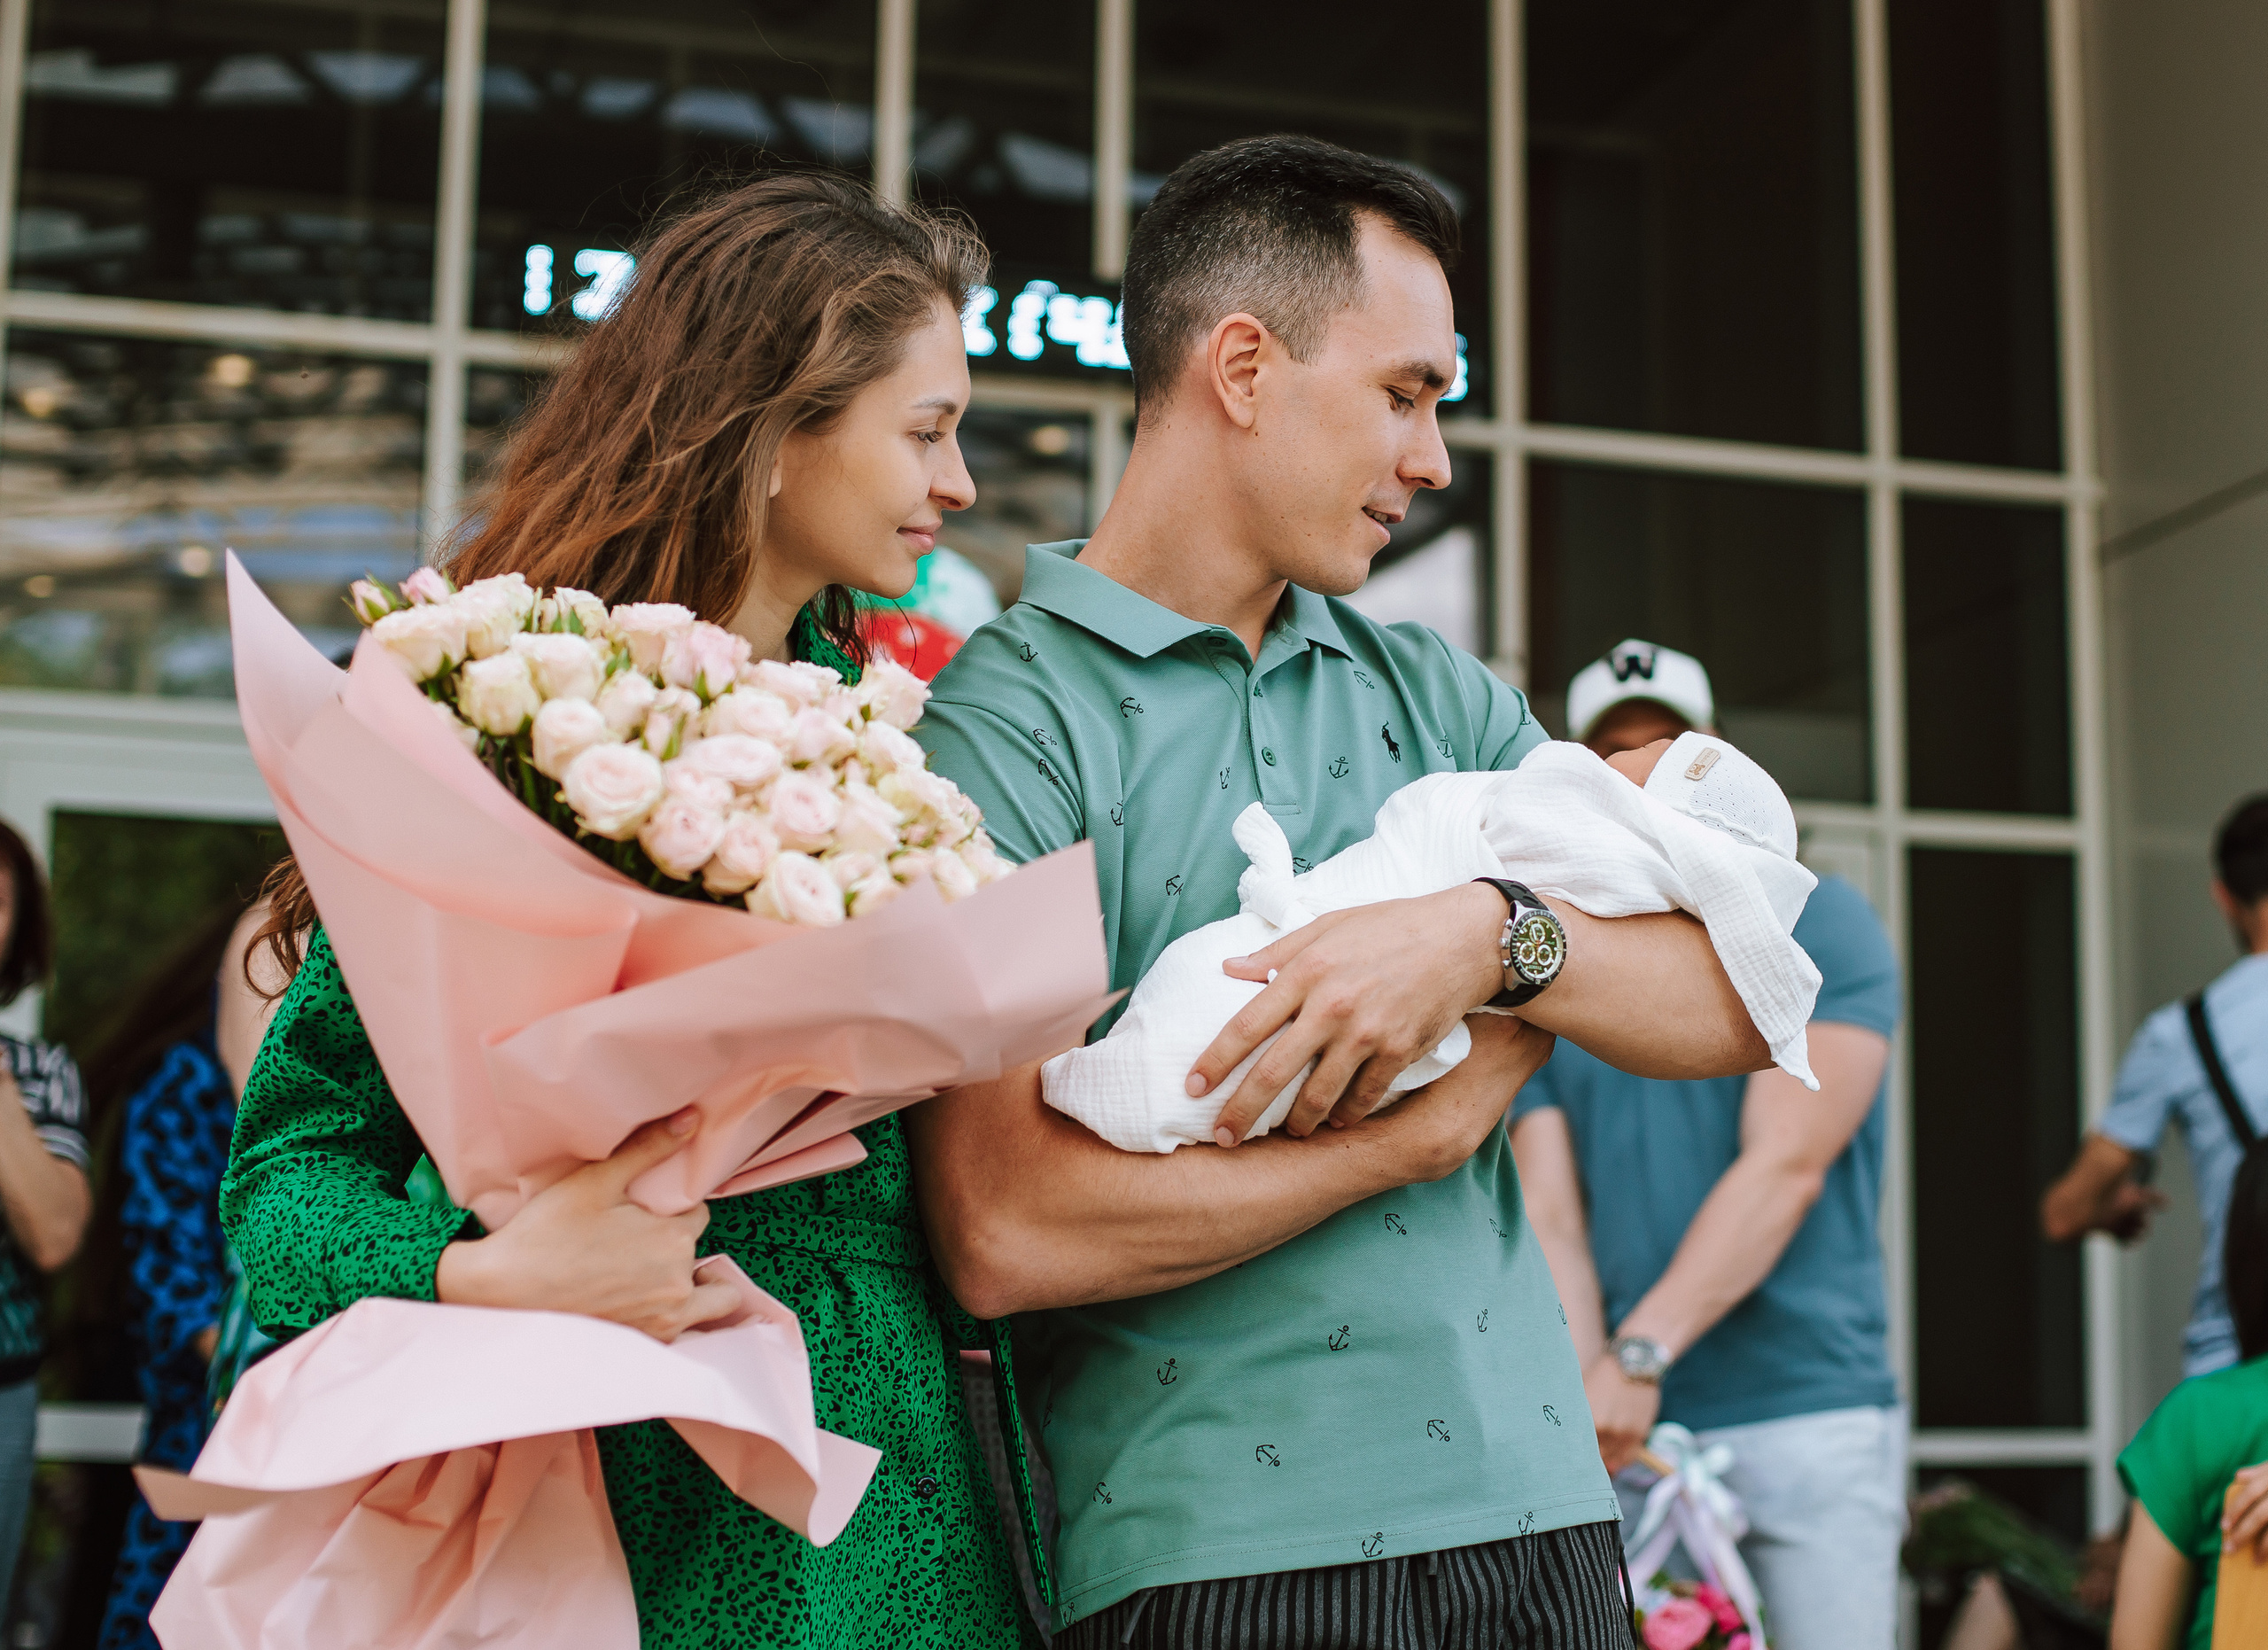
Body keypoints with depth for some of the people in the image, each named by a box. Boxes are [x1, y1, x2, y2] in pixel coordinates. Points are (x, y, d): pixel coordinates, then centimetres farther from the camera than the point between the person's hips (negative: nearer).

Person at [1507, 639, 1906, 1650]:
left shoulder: (1818, 925, 2)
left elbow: (1786, 1167, -11)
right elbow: (1550, 1218, 2)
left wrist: (1637, 1354, -20)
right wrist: (1583, 1394, -16)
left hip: (1807, 1410, -3)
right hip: (1624, 1441, 3)